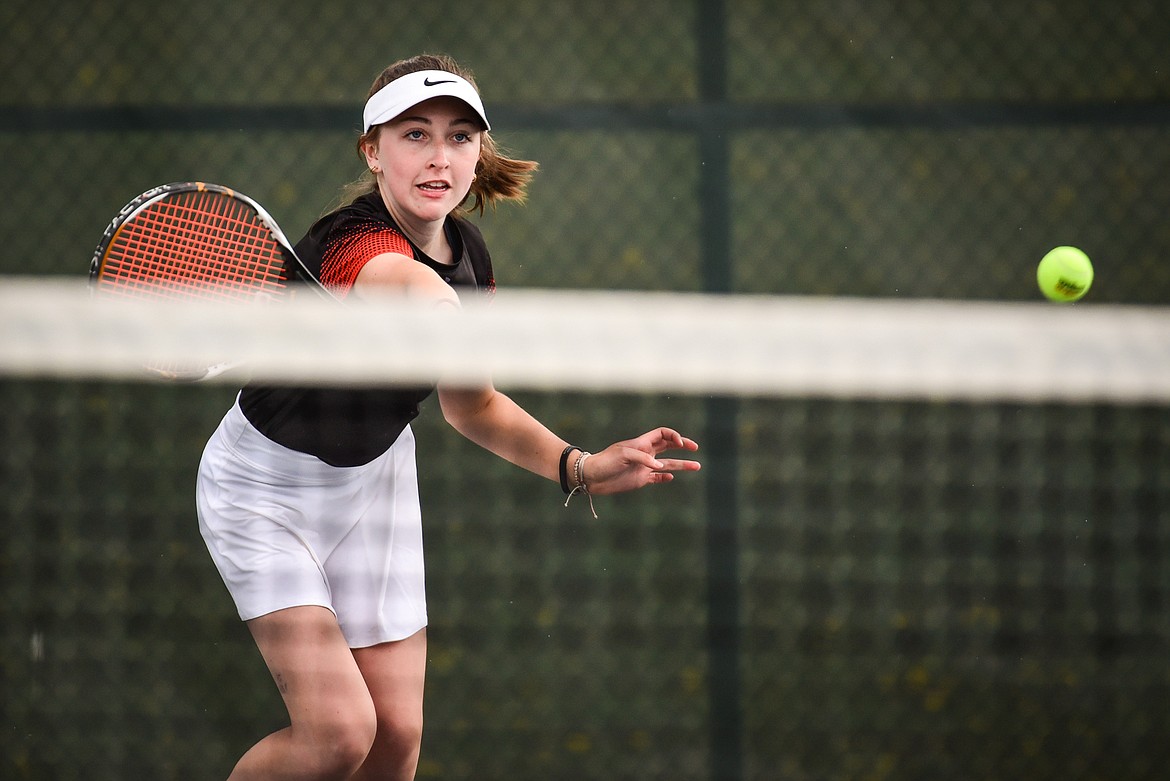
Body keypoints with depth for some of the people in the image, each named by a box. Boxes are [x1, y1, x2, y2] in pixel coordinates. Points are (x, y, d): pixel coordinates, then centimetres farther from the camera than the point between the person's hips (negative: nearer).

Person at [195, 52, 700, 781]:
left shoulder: (468, 256, -6)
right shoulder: (356, 244, -31)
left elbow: (472, 406, 7)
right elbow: (422, 297, -54)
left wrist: (582, 468, -7)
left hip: (375, 478, 7)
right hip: (265, 482, -7)